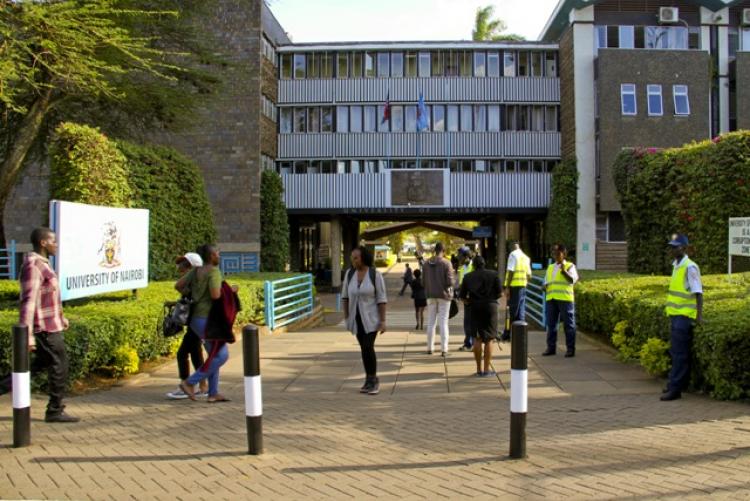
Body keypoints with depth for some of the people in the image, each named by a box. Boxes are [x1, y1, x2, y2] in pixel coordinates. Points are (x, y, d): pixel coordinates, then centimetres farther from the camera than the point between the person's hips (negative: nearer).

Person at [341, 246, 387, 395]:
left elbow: (382, 298, -13)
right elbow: (345, 296, 5)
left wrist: (383, 321, -15)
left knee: (368, 348, -13)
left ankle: (373, 380, 4)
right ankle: (370, 380, 19)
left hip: (371, 317, -4)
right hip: (356, 318, 4)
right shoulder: (350, 273, -3)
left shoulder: (376, 274, -14)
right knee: (365, 348, 8)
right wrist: (346, 318, 2)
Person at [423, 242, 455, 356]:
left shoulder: (427, 263, 0)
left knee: (431, 322, 11)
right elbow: (450, 282, -15)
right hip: (444, 295, -3)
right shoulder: (446, 263, -12)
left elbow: (423, 281, 3)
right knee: (443, 322, 1)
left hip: (431, 295, 3)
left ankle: (430, 348, 14)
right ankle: (444, 349, 0)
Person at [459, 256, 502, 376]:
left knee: (477, 338, 11)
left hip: (475, 308, 2)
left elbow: (462, 296, 2)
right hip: (490, 306, -2)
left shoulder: (468, 277, 6)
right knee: (489, 339, 4)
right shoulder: (493, 274, 1)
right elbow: (500, 293, -3)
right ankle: (487, 369, 3)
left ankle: (479, 369, 12)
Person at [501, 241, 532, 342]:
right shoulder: (526, 257, 16)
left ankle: (508, 335, 1)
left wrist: (507, 287, -14)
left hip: (514, 286, -7)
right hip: (523, 286, 7)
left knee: (513, 312, -4)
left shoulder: (513, 255, -6)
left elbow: (510, 271, -14)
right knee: (521, 311, 9)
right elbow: (529, 275, 16)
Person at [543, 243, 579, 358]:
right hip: (551, 298, 5)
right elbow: (546, 282, 23)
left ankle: (570, 349, 4)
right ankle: (551, 347, 14)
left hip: (565, 298, -5)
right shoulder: (550, 267, 19)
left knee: (568, 324, -1)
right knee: (551, 324, 7)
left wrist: (563, 270, -23)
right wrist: (545, 286, 0)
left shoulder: (570, 266, 3)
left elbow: (572, 280, -12)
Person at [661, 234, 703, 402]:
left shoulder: (690, 267, -14)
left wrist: (699, 315, -22)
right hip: (676, 314, 9)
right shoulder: (676, 266, 12)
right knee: (676, 351, 15)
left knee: (679, 353, -6)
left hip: (684, 316, -9)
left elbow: (698, 293, -17)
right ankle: (682, 382, 26)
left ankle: (675, 389, -4)